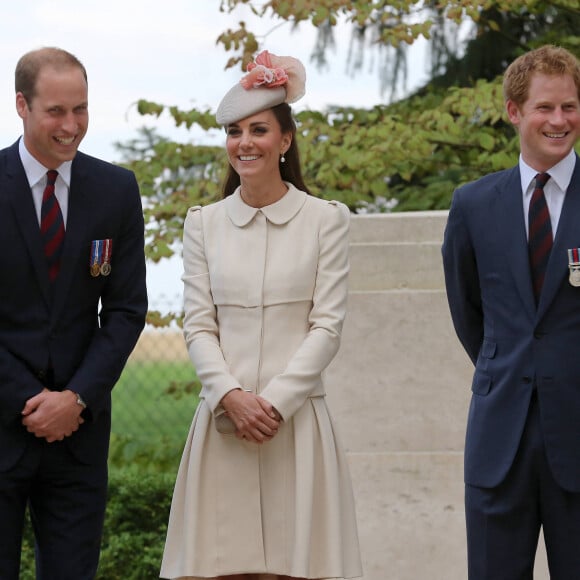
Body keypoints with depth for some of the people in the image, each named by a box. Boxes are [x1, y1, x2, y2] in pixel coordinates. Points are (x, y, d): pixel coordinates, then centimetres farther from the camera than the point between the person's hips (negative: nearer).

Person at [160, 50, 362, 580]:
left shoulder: (325, 220, 3)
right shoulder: (203, 224, 10)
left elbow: (327, 325, -2)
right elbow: (198, 325, 5)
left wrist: (275, 402, -12)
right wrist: (232, 397, -11)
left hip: (298, 416, -2)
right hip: (223, 420, 2)